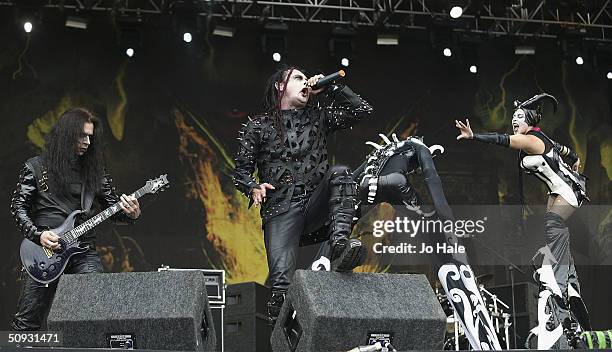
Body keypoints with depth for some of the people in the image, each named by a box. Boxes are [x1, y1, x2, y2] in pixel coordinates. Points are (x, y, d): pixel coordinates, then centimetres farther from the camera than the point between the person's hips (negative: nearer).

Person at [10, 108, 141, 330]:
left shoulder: (94, 170, 11)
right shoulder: (36, 167, 3)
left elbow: (113, 207, 11)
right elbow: (17, 206, 4)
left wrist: (130, 213, -12)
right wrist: (37, 235, -11)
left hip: (83, 250, 2)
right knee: (27, 322, 0)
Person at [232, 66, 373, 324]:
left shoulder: (318, 117, 22)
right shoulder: (258, 126, 15)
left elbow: (362, 110, 14)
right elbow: (241, 170, 12)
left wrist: (329, 88, 11)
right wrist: (253, 188, -9)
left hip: (316, 203, 2)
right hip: (280, 210, -2)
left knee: (339, 173, -32)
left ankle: (340, 245, -46)